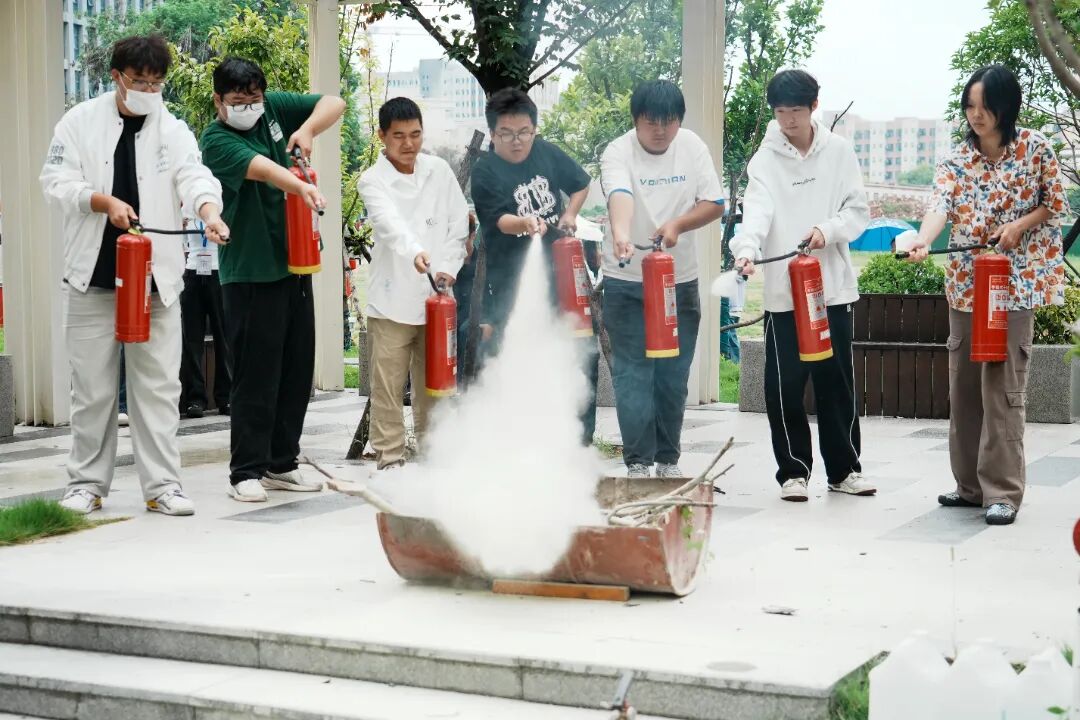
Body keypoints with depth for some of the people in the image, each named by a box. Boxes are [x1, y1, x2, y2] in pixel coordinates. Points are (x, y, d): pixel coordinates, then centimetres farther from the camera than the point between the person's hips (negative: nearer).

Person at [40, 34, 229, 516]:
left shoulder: (173, 131, 5)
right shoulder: (81, 122, 4)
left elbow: (194, 176, -11)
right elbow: (57, 180, -1)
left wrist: (210, 213, -32)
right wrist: (105, 201, -17)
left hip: (156, 275, 1)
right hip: (94, 274, 0)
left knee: (159, 384, 1)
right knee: (92, 385, 6)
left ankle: (162, 485, 7)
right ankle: (87, 482, 17)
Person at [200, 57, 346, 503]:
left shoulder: (274, 109, 7)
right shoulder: (217, 140, -11)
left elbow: (334, 104, 9)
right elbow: (261, 168, -30)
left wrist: (308, 129, -11)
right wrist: (301, 186, -47)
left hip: (293, 263, 7)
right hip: (250, 274, -7)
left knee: (297, 370, 11)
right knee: (256, 377, -5)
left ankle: (282, 465, 22)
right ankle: (247, 472, 5)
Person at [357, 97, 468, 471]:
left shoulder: (439, 171, 8)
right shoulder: (372, 181, -5)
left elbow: (459, 223, 10)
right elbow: (390, 223, -23)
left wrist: (448, 268, -4)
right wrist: (415, 252, -42)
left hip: (436, 295, 3)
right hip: (393, 297, -3)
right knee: (388, 383, -2)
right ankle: (390, 456, 6)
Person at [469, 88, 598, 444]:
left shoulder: (546, 152, 1)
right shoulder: (485, 171, -12)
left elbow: (581, 183, 17)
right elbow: (501, 219, -24)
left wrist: (569, 215, 2)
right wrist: (525, 223, -44)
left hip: (559, 268, 5)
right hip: (512, 282, -4)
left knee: (584, 352, 5)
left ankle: (582, 430, 18)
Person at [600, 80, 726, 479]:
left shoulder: (692, 147, -1)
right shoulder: (617, 153, -13)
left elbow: (715, 204, -2)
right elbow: (620, 196, -33)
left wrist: (677, 225, -21)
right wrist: (620, 234, -54)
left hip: (680, 280, 3)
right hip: (626, 282, -3)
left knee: (674, 376, 8)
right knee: (633, 374, -5)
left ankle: (668, 459, 19)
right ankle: (638, 462, 2)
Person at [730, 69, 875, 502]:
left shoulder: (838, 151, 4)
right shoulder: (765, 159, -2)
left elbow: (858, 211, 4)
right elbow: (757, 209, -18)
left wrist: (828, 230, -15)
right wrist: (747, 248, -36)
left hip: (833, 285, 2)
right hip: (783, 289, -1)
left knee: (836, 380, 10)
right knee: (784, 385, -1)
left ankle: (844, 469, 21)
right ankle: (793, 470, 12)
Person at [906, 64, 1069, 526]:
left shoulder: (1035, 148, -3)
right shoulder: (957, 158, 3)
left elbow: (1057, 206, 4)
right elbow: (940, 206, -13)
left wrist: (1019, 225, -14)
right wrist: (921, 242, -33)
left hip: (1014, 283, -4)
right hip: (965, 285, 4)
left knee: (1002, 386, -9)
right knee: (964, 385, 8)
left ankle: (1003, 492, -4)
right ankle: (971, 484, 19)